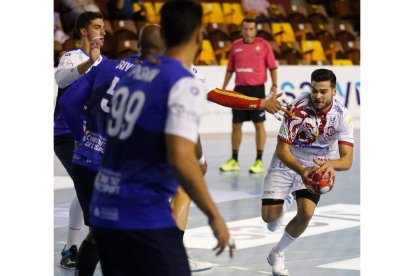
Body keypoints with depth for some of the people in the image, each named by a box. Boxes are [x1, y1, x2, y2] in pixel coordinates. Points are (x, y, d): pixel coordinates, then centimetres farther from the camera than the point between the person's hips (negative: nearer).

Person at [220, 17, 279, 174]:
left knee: (259, 124, -2)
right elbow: (230, 69, 17)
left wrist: (274, 84, -11)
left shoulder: (263, 45, -1)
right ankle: (234, 160, 16)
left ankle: (259, 161, 4)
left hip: (256, 89, -4)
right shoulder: (235, 46, 9)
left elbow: (272, 67, 0)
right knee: (236, 125, 7)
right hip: (239, 89, 4)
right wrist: (224, 87, 14)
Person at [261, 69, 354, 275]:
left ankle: (277, 254, 5)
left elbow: (347, 159, -25)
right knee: (268, 216, -9)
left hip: (317, 167, 1)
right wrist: (302, 171, -42)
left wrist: (331, 164, -49)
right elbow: (282, 149, -24)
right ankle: (281, 208, 33)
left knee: (306, 212, -22)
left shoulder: (342, 115, -21)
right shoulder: (298, 108, -27)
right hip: (286, 164, -1)